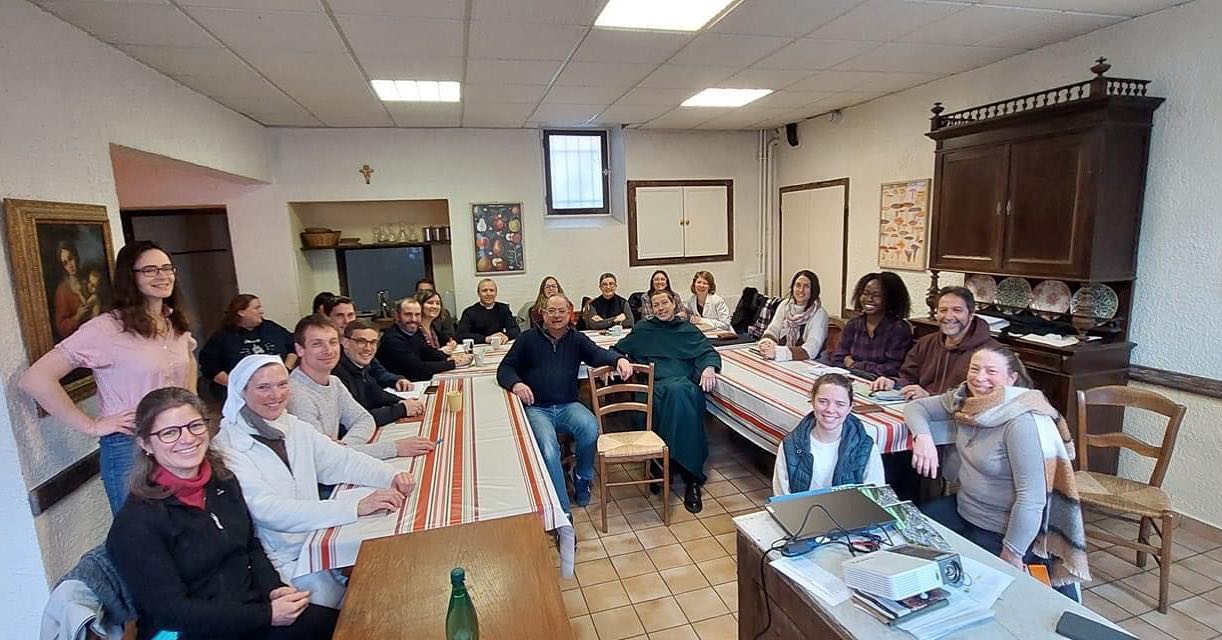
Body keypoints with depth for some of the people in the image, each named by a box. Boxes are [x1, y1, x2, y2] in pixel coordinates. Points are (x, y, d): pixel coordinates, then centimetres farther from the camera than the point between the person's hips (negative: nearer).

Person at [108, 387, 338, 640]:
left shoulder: (223, 480, 2)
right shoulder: (136, 523, -16)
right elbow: (173, 612, -15)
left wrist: (274, 589, -6)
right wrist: (266, 615, -18)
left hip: (249, 610, 6)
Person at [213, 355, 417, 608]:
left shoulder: (294, 427, 7)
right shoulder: (228, 449, -13)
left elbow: (342, 459, 2)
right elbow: (270, 511, -24)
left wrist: (392, 476, -18)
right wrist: (355, 506, -33)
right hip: (282, 561, -5)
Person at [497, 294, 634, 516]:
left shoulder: (576, 338, 14)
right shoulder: (528, 338, 9)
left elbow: (597, 354, -3)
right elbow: (504, 368, 6)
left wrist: (619, 359, -25)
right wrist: (515, 383, -18)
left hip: (568, 406, 2)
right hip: (536, 408, -2)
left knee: (591, 428, -28)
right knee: (548, 447, -30)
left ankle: (582, 478, 2)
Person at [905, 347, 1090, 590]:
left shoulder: (1022, 421, -26)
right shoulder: (965, 398, -6)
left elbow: (1031, 497, -26)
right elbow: (916, 407, 4)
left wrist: (1011, 556, -21)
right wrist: (922, 436, -18)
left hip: (1003, 531, -6)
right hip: (963, 508, 7)